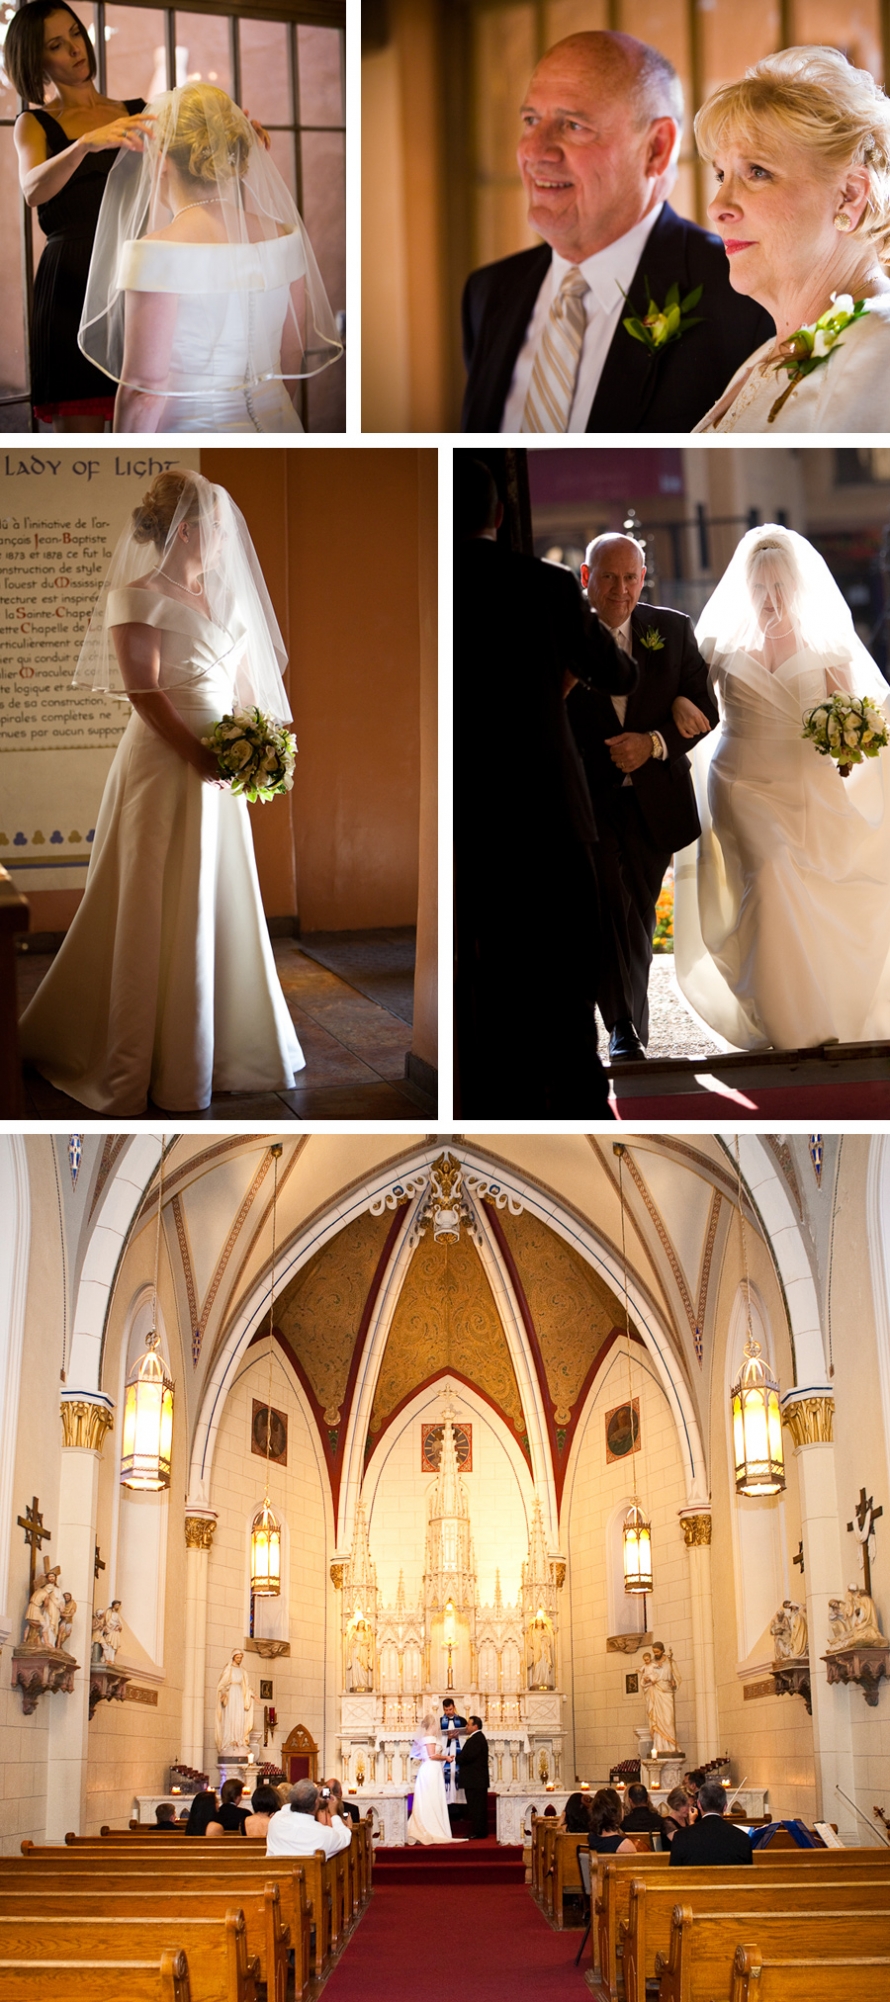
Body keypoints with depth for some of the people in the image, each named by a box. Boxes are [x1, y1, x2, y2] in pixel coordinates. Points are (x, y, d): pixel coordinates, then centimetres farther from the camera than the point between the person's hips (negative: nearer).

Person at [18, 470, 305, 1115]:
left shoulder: (217, 596, 14)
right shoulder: (140, 596, -9)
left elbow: (242, 678, 15)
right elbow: (143, 692, -16)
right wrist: (198, 756, -20)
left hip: (221, 766, 7)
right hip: (165, 765, -7)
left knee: (220, 903, 12)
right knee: (162, 911, 0)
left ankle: (227, 1043, 24)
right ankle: (146, 1061, 11)